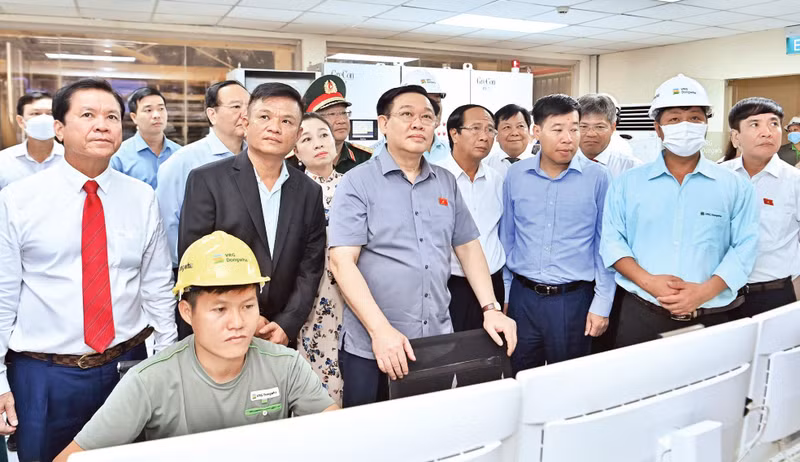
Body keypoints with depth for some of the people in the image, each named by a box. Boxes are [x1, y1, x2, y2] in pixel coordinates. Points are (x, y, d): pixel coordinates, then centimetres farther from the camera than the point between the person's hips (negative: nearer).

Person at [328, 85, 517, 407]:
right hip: (371, 350, -4)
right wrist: (381, 330, -22)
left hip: (440, 342, 4)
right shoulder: (358, 183, -7)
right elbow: (342, 261, -14)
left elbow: (468, 247, 14)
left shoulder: (446, 182, 9)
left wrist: (491, 308, 3)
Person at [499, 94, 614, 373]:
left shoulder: (597, 178, -6)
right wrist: (503, 293, 11)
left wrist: (602, 304, -4)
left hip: (573, 298, -2)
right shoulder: (515, 175, 1)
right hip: (523, 296, 2)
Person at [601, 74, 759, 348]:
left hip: (710, 318, 0)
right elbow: (612, 240, -1)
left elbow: (744, 247, -3)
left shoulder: (735, 187, 4)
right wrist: (648, 281, -15)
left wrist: (705, 291, -17)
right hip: (641, 316, 0)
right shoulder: (628, 183, 5)